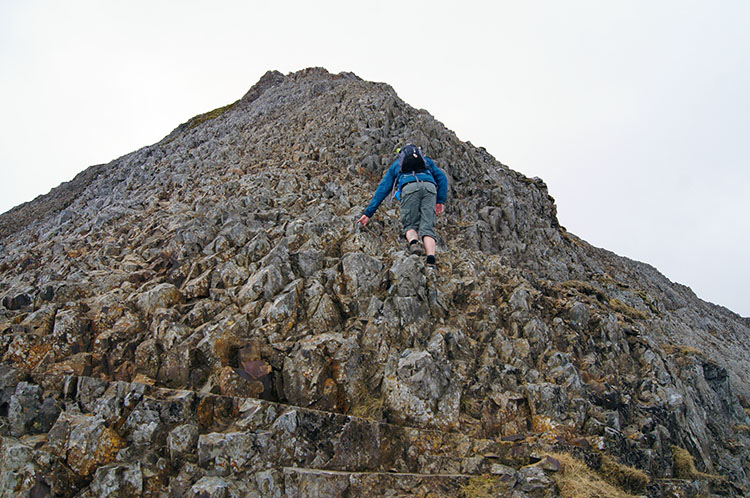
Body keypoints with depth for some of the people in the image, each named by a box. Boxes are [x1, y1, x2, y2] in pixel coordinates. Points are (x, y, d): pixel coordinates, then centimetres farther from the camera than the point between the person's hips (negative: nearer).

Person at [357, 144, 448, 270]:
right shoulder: (427, 160, 40)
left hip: (409, 187, -1)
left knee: (410, 225, 9)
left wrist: (368, 213, 28)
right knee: (427, 227, -3)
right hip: (429, 185, 1)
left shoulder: (395, 165, 37)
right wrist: (441, 201, 15)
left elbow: (382, 189, 30)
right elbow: (442, 177, 23)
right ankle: (431, 262, -25)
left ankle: (413, 242, -26)